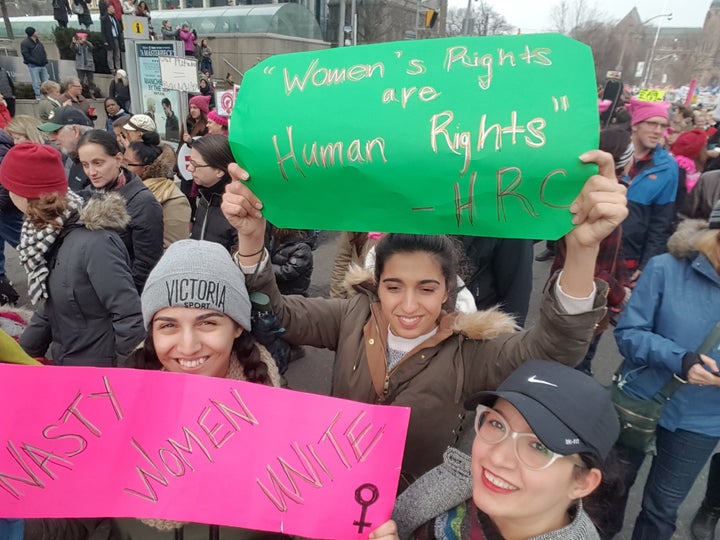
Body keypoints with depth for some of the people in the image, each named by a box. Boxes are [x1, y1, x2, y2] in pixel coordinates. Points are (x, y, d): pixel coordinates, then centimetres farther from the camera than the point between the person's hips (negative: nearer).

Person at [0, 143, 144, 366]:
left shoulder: (94, 242, -27)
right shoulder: (51, 234, 0)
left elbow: (131, 318, -27)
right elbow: (50, 307, 11)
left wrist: (123, 375, -14)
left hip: (102, 376, -8)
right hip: (67, 367, 8)